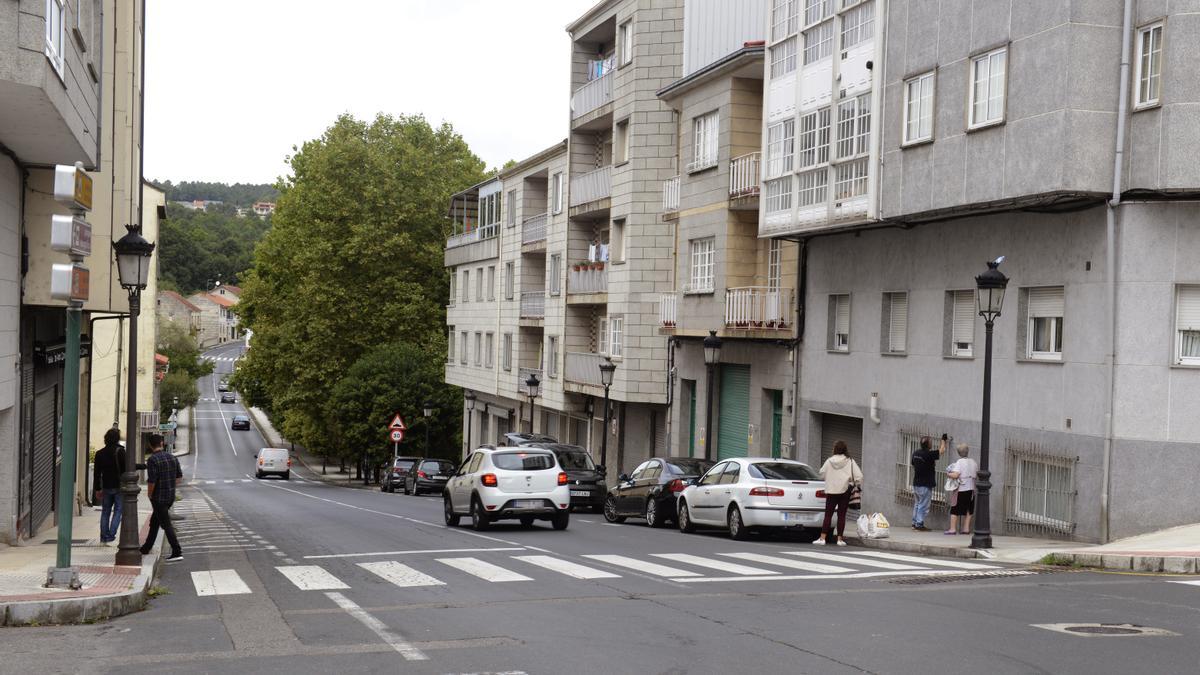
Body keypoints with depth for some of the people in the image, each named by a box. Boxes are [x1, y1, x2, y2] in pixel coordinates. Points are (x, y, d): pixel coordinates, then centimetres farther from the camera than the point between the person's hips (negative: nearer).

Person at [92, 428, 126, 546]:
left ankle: (103, 538, 10)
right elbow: (126, 468, -12)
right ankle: (111, 535, -7)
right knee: (118, 510, 4)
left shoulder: (100, 453, 4)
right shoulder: (120, 451, -10)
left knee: (105, 512, 11)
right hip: (119, 486, -4)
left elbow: (97, 473, 6)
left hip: (106, 487, 4)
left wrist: (97, 489, 12)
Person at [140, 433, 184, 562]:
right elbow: (179, 476, 10)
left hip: (159, 497, -8)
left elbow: (151, 480, -22)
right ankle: (146, 548, 33)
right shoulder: (172, 457, 5)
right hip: (171, 496, 8)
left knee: (166, 525, -6)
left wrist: (149, 494, -6)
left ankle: (177, 552, -10)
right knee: (154, 522, 22)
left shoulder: (152, 460, -18)